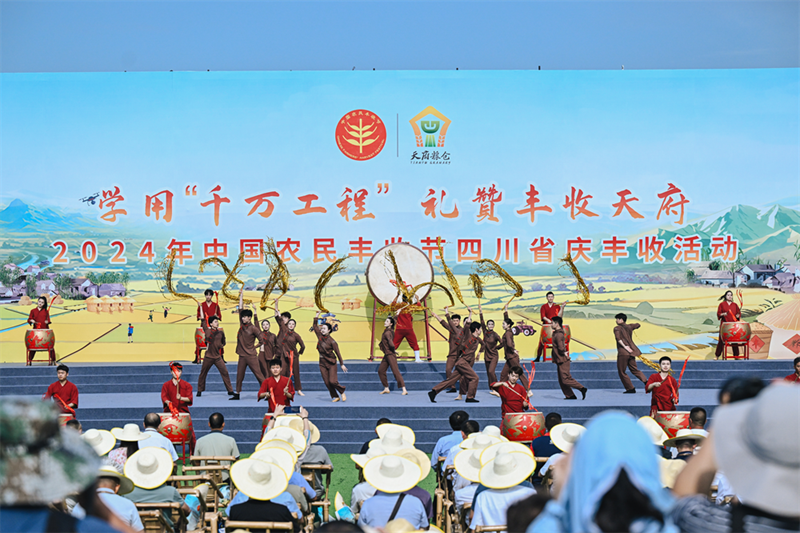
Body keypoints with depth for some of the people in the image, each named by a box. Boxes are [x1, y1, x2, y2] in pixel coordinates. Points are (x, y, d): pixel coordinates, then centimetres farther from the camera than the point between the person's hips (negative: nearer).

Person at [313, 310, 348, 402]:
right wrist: (316, 317, 10)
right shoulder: (320, 336, 2)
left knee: (332, 381, -13)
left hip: (331, 363, -5)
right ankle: (335, 397, 16)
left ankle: (342, 392, 13)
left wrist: (342, 364, -7)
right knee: (327, 382, 1)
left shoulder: (332, 341, -12)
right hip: (322, 363, 5)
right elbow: (315, 327, 16)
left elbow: (337, 353, -8)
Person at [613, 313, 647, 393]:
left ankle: (630, 388, 2)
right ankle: (646, 381, -9)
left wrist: (624, 346, -24)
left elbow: (618, 338, -22)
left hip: (623, 352, -7)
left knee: (622, 371, 4)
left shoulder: (617, 328, -4)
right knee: (634, 369, 13)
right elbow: (638, 325, 34)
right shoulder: (629, 326, 14)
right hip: (631, 351, 7)